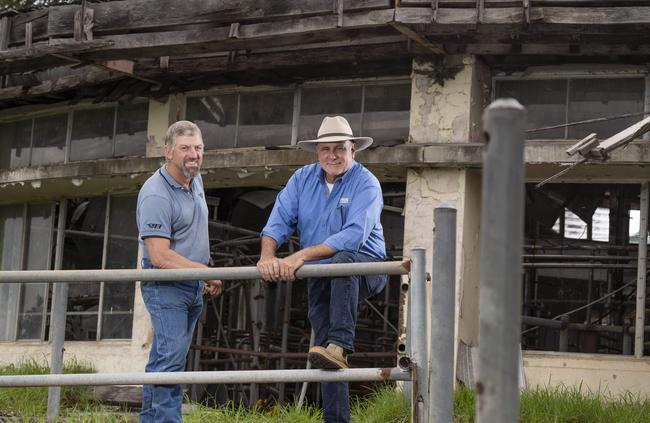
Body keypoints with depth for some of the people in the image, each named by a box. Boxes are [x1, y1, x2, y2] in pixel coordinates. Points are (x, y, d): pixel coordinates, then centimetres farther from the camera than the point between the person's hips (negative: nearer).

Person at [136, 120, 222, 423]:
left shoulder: (195, 181, 9)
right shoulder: (156, 195, -20)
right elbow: (160, 256, -25)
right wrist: (206, 271, -25)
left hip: (194, 287, 9)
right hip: (166, 287, -9)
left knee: (164, 360, 12)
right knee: (171, 358, -16)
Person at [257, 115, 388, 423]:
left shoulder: (366, 184, -13)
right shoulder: (303, 179, 4)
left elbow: (354, 236, -25)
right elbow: (280, 220, -2)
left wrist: (302, 255, -31)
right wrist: (267, 256, -23)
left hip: (366, 269, -5)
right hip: (320, 278, 5)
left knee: (342, 260, -40)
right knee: (326, 357, 1)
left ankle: (340, 345, -45)